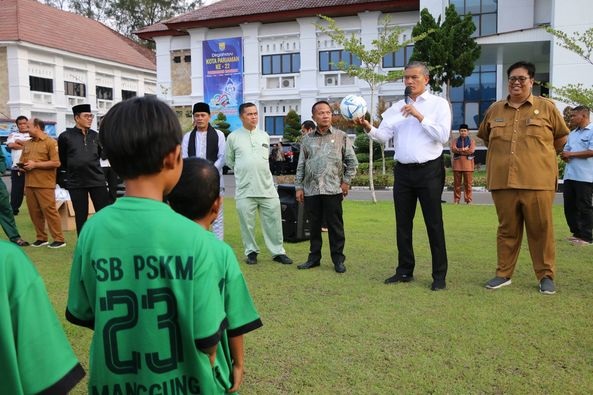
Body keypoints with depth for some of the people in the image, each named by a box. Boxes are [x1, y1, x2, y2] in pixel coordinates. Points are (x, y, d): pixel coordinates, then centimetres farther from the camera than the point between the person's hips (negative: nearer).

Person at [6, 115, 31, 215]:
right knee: (16, 189, 4)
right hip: (17, 167, 1)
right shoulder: (13, 134, 13)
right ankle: (13, 209, 13)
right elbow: (11, 145, -6)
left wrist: (19, 142, -5)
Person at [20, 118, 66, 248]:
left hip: (44, 184, -7)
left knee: (49, 211, -6)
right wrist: (23, 166, 0)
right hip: (29, 184, 7)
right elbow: (23, 161, 24)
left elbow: (56, 163, -13)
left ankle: (59, 239, -1)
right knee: (34, 212, 7)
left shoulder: (50, 142, -5)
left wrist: (35, 164, -12)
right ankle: (41, 238, 17)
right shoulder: (27, 144, 16)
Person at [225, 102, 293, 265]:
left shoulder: (264, 136, 9)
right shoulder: (233, 137, 1)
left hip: (267, 187, 2)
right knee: (247, 223, 5)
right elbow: (229, 160, 13)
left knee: (273, 221, 4)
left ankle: (278, 252, 16)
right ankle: (251, 251, 22)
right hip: (245, 189, -2)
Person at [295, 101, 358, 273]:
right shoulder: (307, 139, 10)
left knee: (335, 226, 2)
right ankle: (314, 257, 21)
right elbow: (301, 165, 10)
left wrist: (346, 181, -1)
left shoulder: (341, 136, 4)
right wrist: (299, 187, 5)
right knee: (314, 226, 9)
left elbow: (352, 161, 6)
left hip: (333, 189, -2)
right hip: (311, 190, 2)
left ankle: (338, 259, 12)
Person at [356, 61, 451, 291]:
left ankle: (439, 275, 8)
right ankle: (405, 271, 22)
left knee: (434, 224, -1)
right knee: (403, 223, 10)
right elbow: (384, 136, 1)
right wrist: (368, 128, -18)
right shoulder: (396, 108, 12)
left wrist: (420, 116, -15)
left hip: (429, 171, -4)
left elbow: (443, 136, -11)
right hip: (403, 171, 4)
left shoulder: (439, 104, 1)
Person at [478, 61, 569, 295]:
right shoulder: (495, 110, 11)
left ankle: (546, 275, 16)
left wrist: (541, 156, 13)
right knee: (507, 229, 10)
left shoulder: (546, 107, 4)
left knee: (541, 229, 2)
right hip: (502, 181, 2)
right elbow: (485, 137, 25)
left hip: (537, 182, -2)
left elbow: (561, 137, 13)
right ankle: (504, 274, 19)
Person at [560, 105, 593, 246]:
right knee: (569, 206, 9)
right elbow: (566, 151, 21)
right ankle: (576, 233, 20)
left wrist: (571, 154, -9)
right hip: (569, 175, 8)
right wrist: (565, 156, -3)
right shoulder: (572, 134, 20)